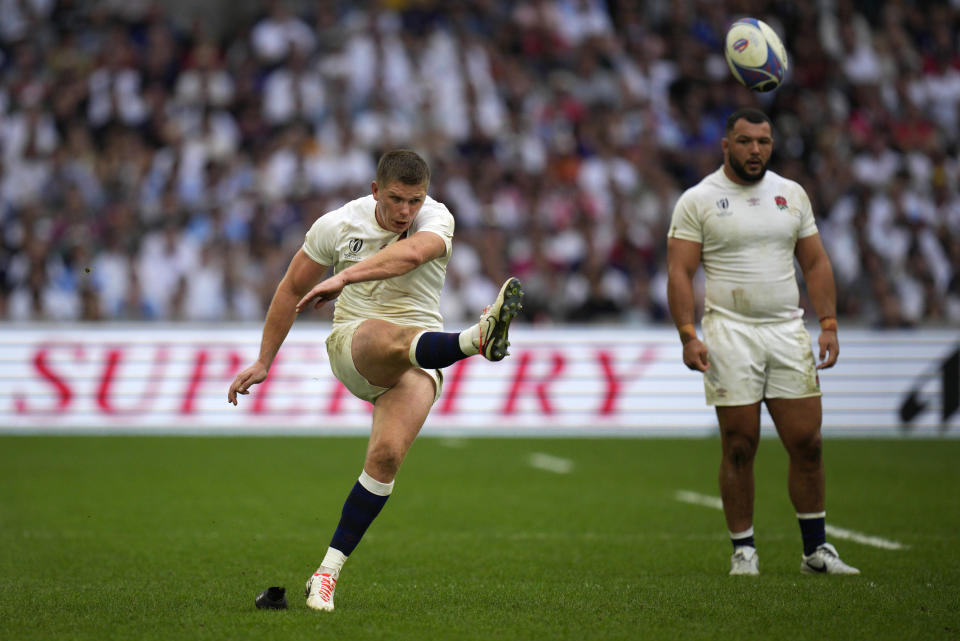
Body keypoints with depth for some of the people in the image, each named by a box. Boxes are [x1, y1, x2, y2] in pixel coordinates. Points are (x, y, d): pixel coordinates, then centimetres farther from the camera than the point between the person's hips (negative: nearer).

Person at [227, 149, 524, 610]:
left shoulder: (436, 219, -7)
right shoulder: (338, 225, -1)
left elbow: (412, 252, -31)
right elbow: (292, 290, 11)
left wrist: (345, 276, -41)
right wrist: (263, 362, 14)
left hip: (417, 364, 0)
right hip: (353, 343, 0)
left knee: (387, 454, -23)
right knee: (396, 337, -37)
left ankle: (327, 572, -14)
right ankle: (477, 339, -72)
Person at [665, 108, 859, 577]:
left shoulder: (792, 194, 12)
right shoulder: (698, 200, -1)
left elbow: (815, 262, 15)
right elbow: (679, 271, -4)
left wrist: (829, 325, 5)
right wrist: (688, 335, -14)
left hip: (788, 329, 3)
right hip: (730, 332, -3)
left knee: (807, 444, 0)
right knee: (739, 447, -3)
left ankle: (816, 550, 10)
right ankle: (743, 550, 8)